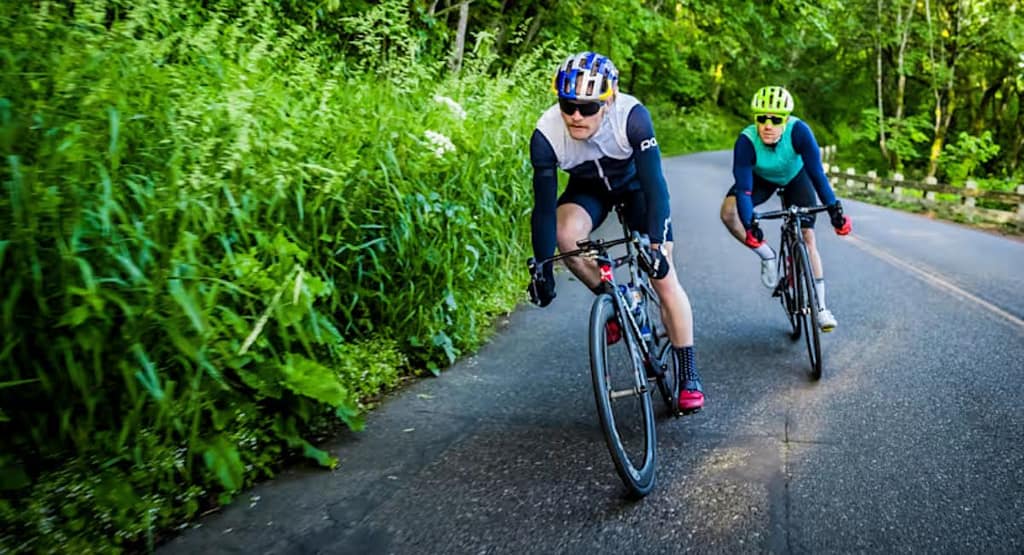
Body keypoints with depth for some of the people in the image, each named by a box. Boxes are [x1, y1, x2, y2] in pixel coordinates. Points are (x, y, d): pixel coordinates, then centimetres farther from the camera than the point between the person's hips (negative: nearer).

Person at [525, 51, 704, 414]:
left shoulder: (632, 116, -36)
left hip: (636, 185, -1)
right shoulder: (546, 135, -31)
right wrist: (542, 270, -25)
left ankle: (689, 377, 3)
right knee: (567, 234, -32)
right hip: (588, 188, 2)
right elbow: (544, 208, -25)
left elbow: (654, 184, -34)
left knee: (663, 276, -10)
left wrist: (657, 246, -42)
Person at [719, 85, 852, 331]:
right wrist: (749, 225, -47)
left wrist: (835, 209, -41)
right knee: (728, 211, -27)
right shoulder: (746, 141, -35)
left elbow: (817, 173, -35)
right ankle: (766, 255, -3)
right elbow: (743, 188, -36)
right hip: (761, 178, 1)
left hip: (795, 176, 0)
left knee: (808, 237, -9)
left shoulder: (798, 131, -36)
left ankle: (821, 307, -1)